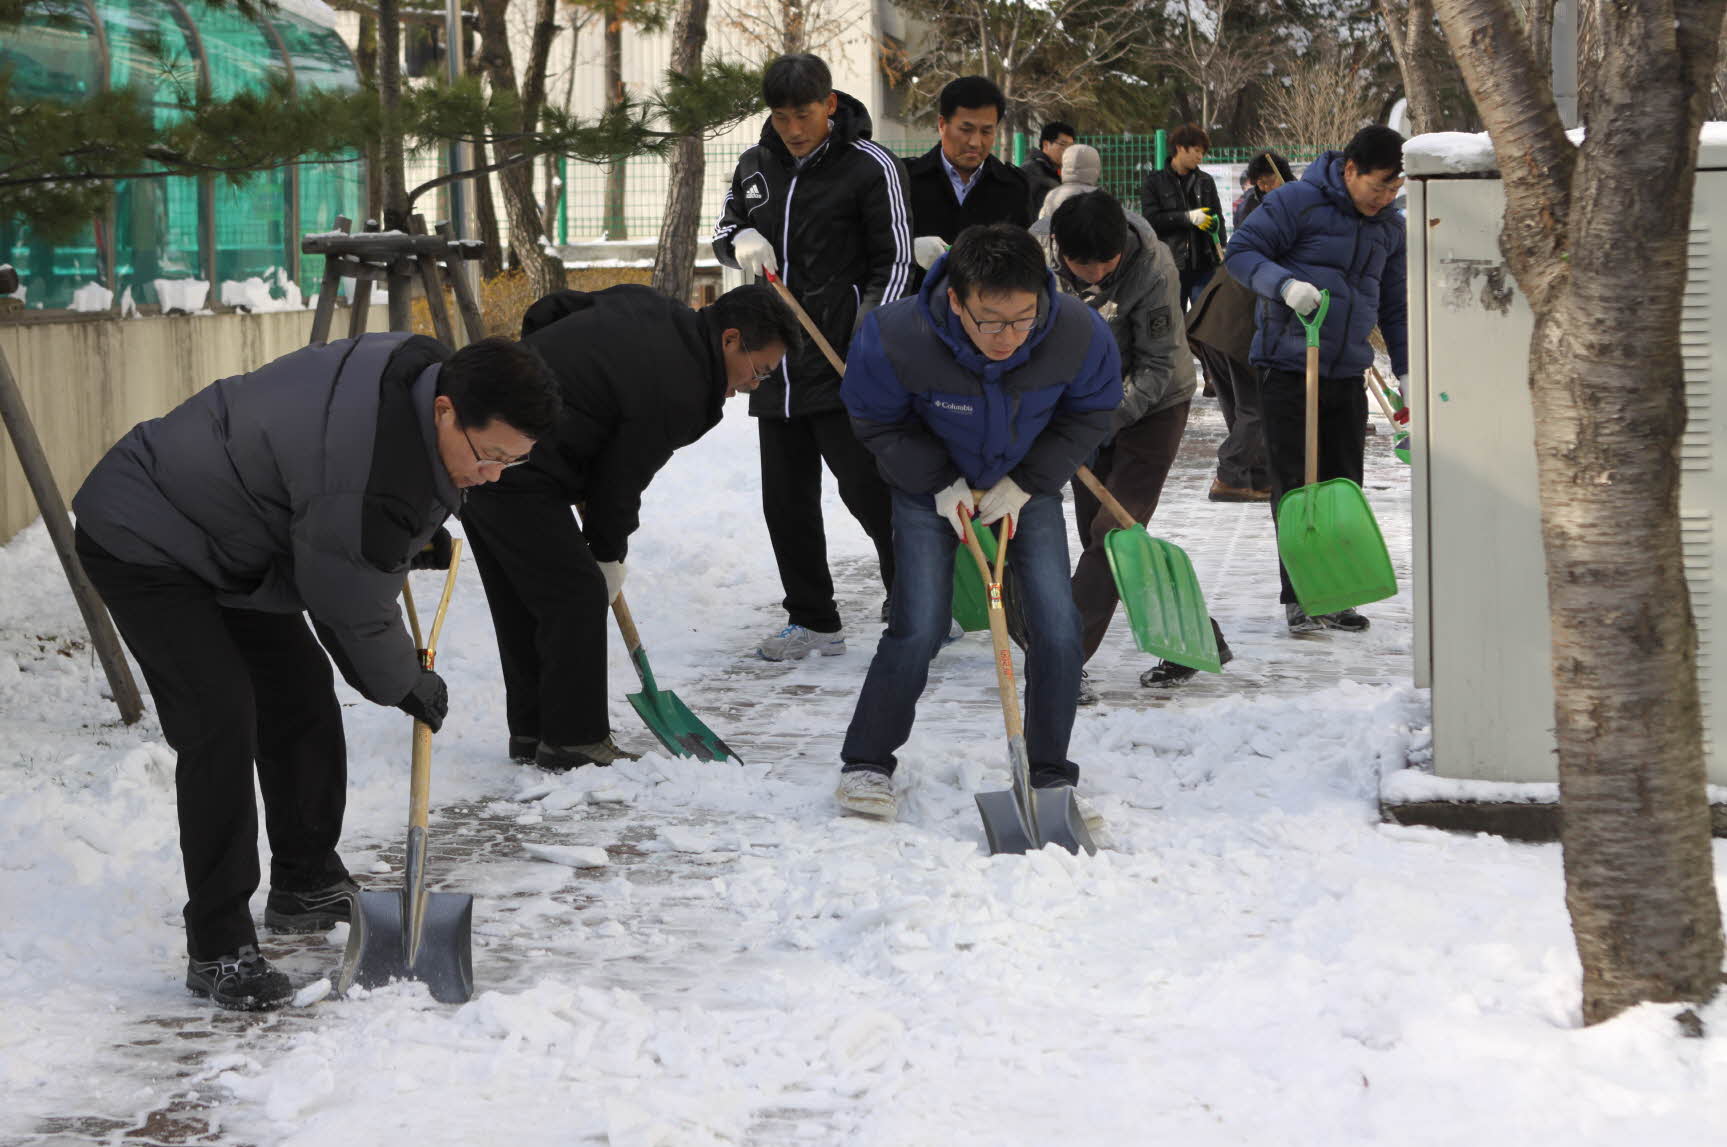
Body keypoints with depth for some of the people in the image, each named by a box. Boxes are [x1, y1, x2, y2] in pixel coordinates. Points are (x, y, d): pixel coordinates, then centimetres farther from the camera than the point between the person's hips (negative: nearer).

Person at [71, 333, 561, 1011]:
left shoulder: (419, 372, -8)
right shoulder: (364, 477, -36)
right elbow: (351, 611, -21)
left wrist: (420, 535, 11)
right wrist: (407, 685, -3)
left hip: (227, 537, 10)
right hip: (140, 543, -10)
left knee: (301, 696, 14)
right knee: (222, 720, -20)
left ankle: (306, 887, 31)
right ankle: (217, 950, -14)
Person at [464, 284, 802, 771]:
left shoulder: (648, 306, 10)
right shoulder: (677, 394, -16)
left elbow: (544, 314, 19)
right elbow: (620, 481, -9)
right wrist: (609, 555, 6)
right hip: (516, 472, -10)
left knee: (520, 597, 17)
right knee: (577, 596, -3)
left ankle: (531, 732, 25)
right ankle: (573, 741, 2)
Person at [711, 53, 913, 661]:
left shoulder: (871, 166, -6)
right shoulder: (755, 165, 10)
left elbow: (895, 262, -5)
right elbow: (724, 228, 25)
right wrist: (741, 238, 0)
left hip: (843, 362, -6)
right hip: (774, 361, 6)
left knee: (866, 487, -9)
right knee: (786, 500, 9)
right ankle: (813, 622, 20)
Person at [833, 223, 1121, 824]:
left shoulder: (1080, 335, -29)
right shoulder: (897, 340, -33)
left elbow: (1089, 415, -7)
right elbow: (878, 421, -11)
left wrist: (1025, 485, -14)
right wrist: (942, 485, -16)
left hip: (1026, 486, 2)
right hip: (932, 484, -2)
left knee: (1057, 628, -8)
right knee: (919, 628, -12)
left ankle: (1050, 774, 8)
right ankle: (867, 763, 7)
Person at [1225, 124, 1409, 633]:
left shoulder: (1390, 227, 10)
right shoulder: (1296, 202, -10)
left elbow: (1394, 303, 19)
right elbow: (1241, 251, -11)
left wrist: (1406, 369, 14)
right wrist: (1285, 284, -28)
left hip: (1348, 375, 6)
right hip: (1288, 369, -6)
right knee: (1293, 487, -4)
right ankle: (1298, 597, 1)